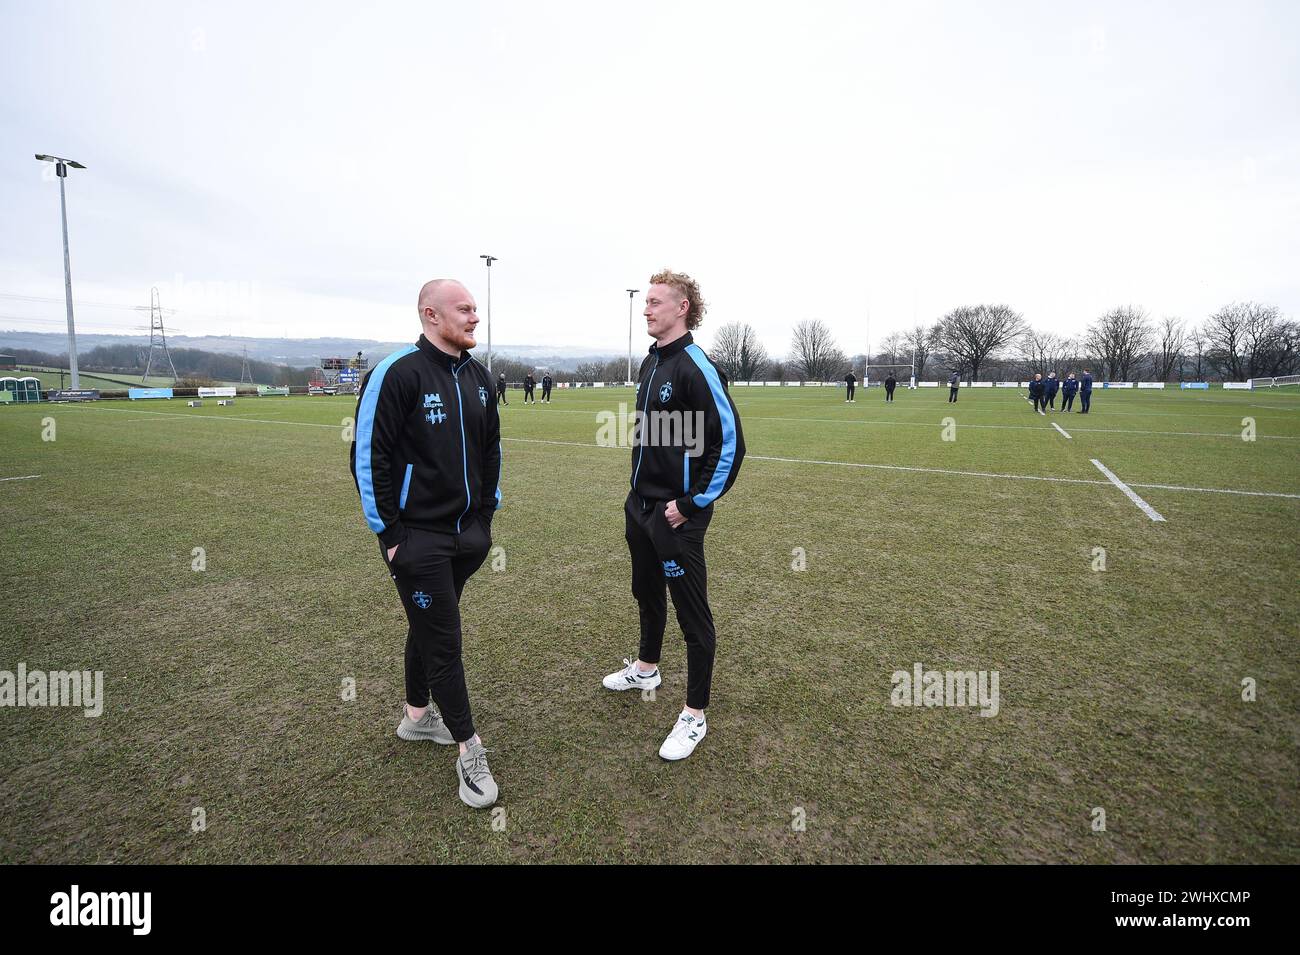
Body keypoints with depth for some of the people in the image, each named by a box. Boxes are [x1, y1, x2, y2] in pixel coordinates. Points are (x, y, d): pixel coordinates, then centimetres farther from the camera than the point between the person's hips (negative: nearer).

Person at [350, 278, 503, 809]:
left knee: (430, 625, 21)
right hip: (418, 539, -7)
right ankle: (468, 749, 15)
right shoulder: (397, 374, -15)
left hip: (468, 533, 7)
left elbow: (491, 447, 16)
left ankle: (417, 715, 41)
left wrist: (487, 511, 14)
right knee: (443, 640, 1)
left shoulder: (478, 377, 7)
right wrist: (390, 534, -14)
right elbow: (369, 456, -15)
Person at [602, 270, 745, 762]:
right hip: (640, 505, 9)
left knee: (693, 614, 3)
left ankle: (695, 716, 18)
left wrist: (693, 504, -18)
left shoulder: (696, 366, -17)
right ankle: (646, 669, 48)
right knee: (647, 592, 25)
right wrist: (640, 491, 16)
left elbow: (730, 442, -20)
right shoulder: (650, 363, 10)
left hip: (676, 514, -9)